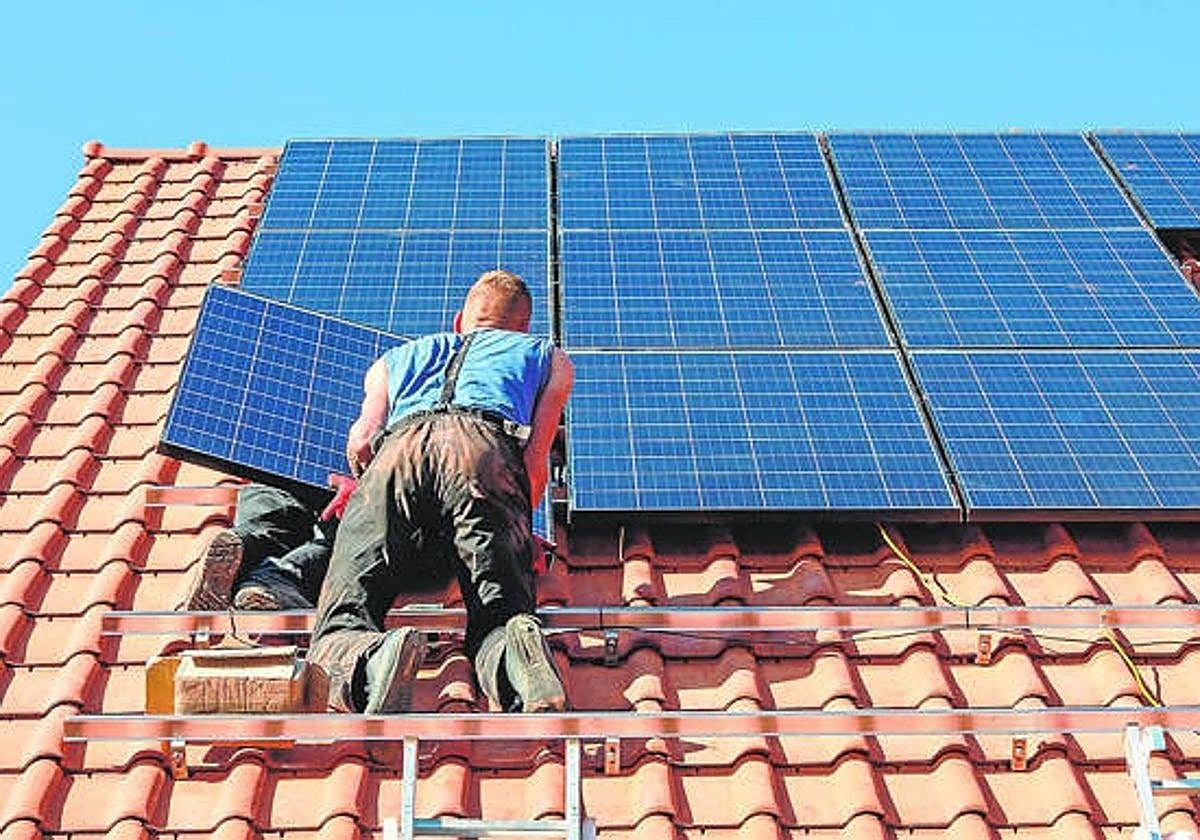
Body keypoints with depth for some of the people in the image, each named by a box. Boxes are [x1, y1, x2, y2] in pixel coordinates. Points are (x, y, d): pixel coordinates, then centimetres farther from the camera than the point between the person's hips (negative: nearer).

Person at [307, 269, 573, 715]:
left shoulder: (397, 357, 43)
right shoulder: (550, 357, 40)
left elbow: (361, 442, 23)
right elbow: (535, 458, 22)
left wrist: (368, 492, 41)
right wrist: (515, 531, 36)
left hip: (399, 447, 1)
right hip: (486, 447, -1)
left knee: (340, 629, -5)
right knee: (500, 618, -4)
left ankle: (376, 661, -40)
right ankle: (517, 660, -39)